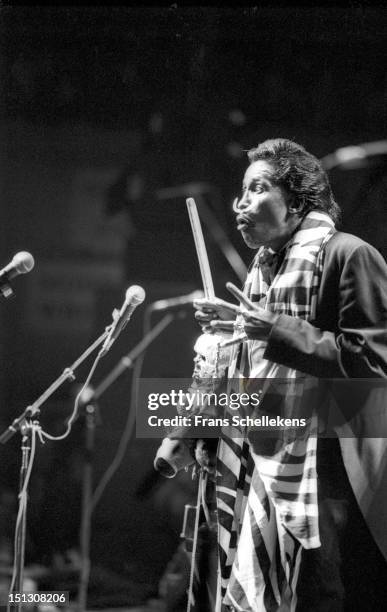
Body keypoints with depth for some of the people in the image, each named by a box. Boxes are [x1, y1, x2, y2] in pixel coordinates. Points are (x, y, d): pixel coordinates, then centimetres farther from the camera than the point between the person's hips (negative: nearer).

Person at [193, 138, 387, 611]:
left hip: (323, 476, -8)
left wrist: (277, 330, -20)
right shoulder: (263, 266, 17)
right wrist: (231, 325, 7)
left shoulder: (348, 255, -9)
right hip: (262, 463, 8)